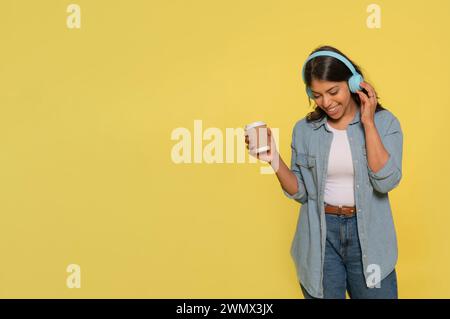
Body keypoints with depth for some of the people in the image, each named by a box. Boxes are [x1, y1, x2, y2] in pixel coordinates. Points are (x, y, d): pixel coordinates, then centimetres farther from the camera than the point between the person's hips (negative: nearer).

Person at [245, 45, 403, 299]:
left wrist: (368, 122, -15)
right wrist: (275, 161, -14)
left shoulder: (384, 122, -4)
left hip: (368, 236, -1)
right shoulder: (305, 129, 1)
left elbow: (386, 181, -16)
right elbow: (301, 193, 3)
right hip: (320, 236, 1)